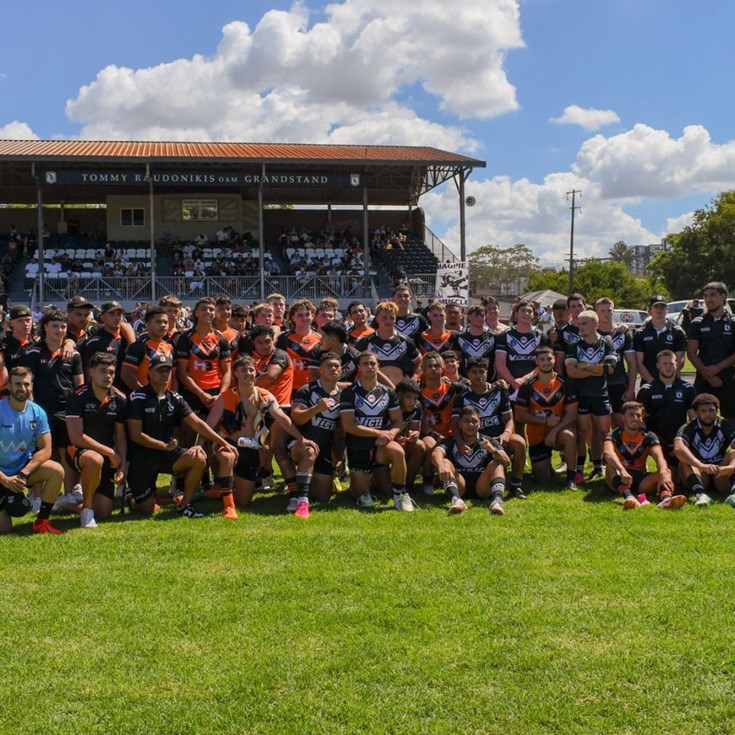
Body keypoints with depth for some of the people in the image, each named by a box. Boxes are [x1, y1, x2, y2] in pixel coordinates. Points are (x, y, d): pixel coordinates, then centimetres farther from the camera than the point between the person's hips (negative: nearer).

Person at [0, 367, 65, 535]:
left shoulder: (37, 413, -6)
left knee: (57, 471, -27)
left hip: (24, 467, 3)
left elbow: (45, 450, -7)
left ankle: (41, 522, -12)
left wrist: (23, 474, -19)